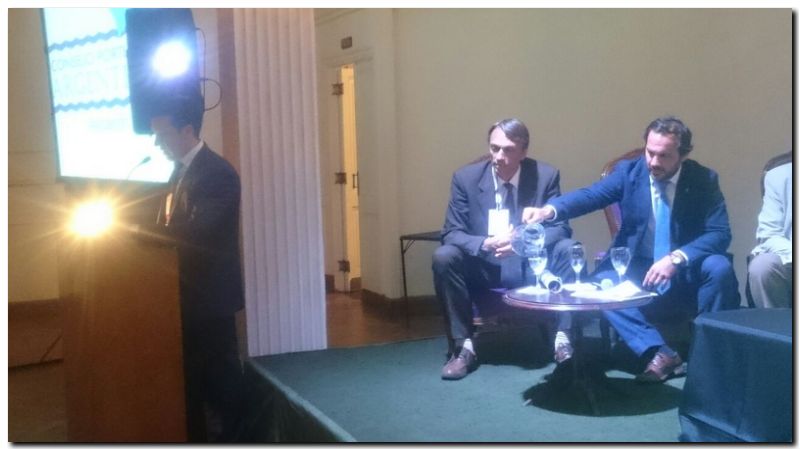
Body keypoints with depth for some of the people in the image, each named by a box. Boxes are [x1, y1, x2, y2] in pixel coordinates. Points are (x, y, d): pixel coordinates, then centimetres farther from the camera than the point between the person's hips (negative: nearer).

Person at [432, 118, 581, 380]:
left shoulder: (546, 176, -7)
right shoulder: (466, 177, -7)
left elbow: (560, 228, -9)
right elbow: (451, 233, -8)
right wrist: (485, 244, -30)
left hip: (532, 267, 0)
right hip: (484, 268, 0)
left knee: (569, 250, -26)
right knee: (444, 257, -26)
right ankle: (464, 346, -18)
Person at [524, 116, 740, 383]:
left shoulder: (704, 180, -7)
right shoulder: (629, 172, -4)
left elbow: (720, 233, -14)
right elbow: (590, 195, -18)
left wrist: (677, 258, -31)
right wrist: (549, 210, -38)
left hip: (688, 274, -1)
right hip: (639, 273, 1)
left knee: (720, 268, -30)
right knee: (601, 284, -24)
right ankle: (659, 353, -27)